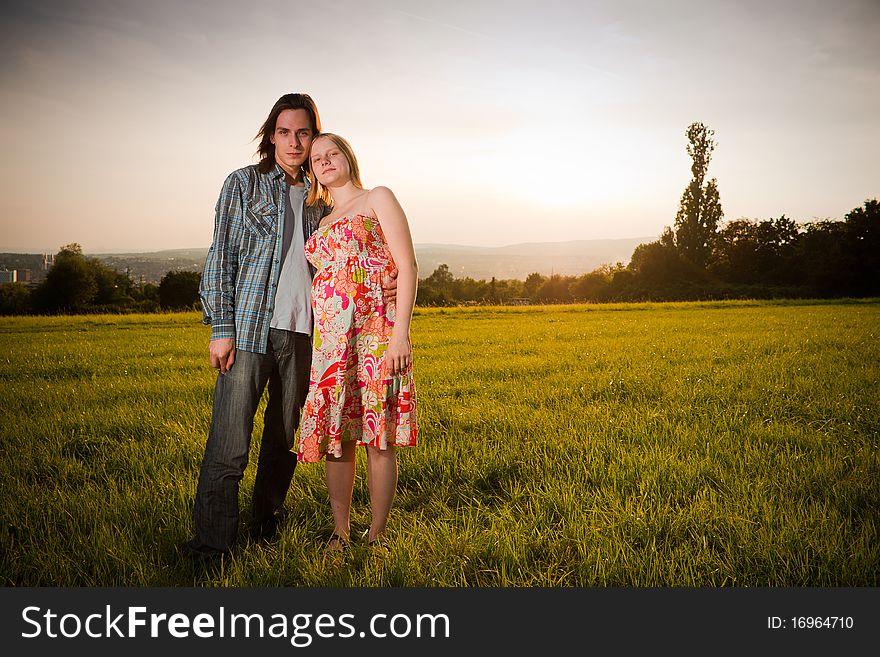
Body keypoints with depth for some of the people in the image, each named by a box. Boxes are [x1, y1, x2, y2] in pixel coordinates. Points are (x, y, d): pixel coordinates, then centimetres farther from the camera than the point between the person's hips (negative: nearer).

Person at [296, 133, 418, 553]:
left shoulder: (378, 198, 6)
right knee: (335, 437, 3)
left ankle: (377, 535, 8)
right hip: (330, 338, 5)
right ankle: (340, 534, 14)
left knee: (378, 437, -3)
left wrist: (400, 333, -14)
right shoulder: (322, 219, 24)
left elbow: (407, 267, -4)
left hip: (375, 330, -5)